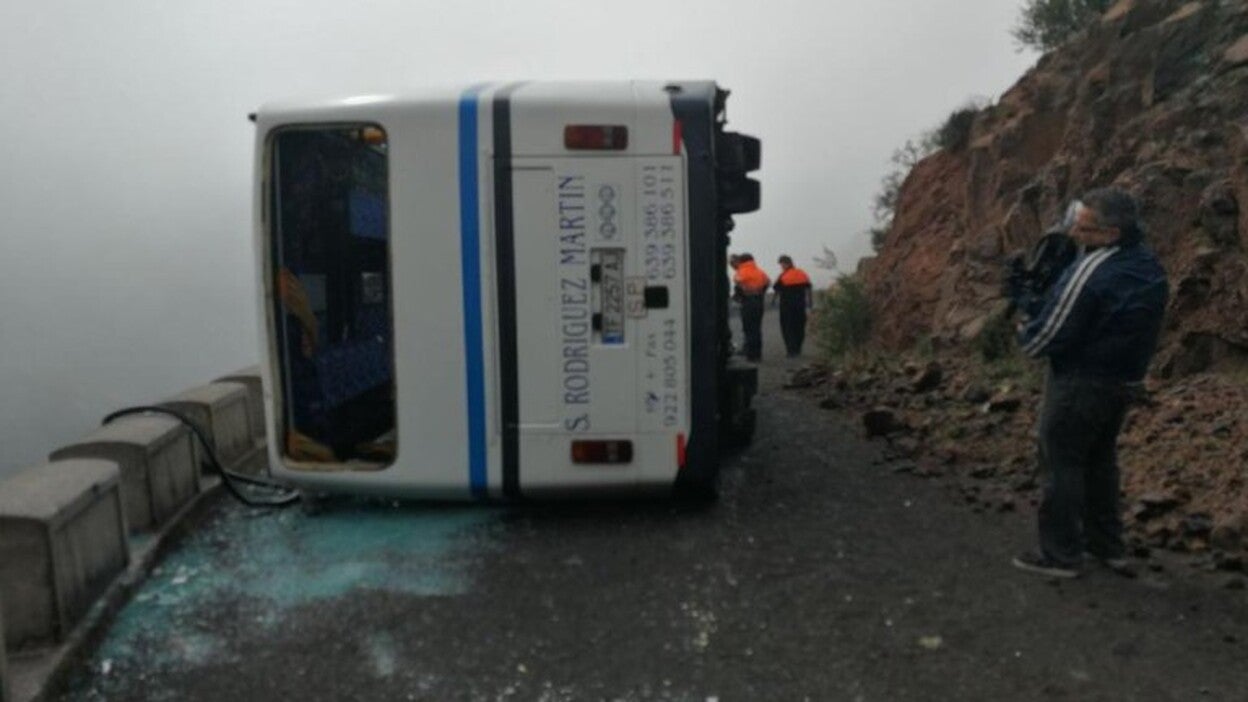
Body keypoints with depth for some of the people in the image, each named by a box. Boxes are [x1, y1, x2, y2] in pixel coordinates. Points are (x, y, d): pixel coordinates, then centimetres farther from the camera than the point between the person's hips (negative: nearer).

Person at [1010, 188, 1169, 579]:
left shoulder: (1092, 270, -25)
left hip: (1080, 384, -9)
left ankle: (1061, 555, 12)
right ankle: (1108, 546, 32)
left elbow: (1046, 337, -22)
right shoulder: (1150, 267, 4)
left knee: (1062, 465, 4)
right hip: (1126, 382, 9)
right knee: (1100, 461, 21)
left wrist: (1023, 329, 1)